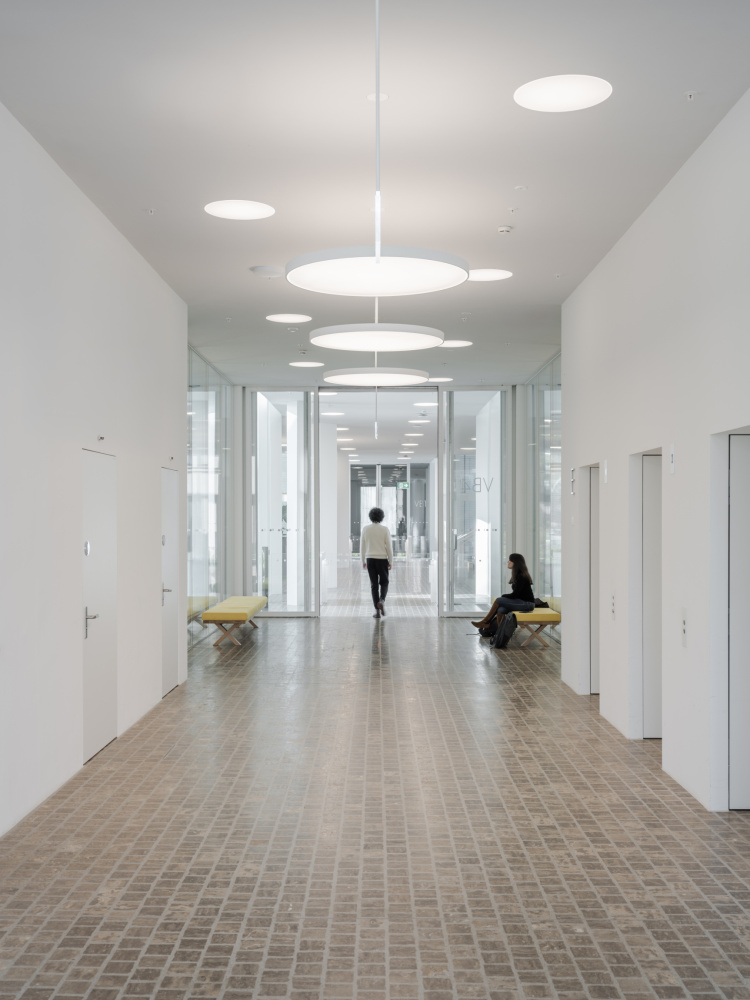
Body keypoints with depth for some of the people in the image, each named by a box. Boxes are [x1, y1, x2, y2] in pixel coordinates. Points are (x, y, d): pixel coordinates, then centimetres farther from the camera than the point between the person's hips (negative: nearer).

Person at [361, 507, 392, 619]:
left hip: (370, 559, 2)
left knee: (374, 585, 7)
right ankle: (381, 601, -14)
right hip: (382, 559, -1)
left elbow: (362, 546, 2)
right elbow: (389, 547, -8)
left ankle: (377, 611, 0)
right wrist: (391, 562, 1)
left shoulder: (365, 528, -1)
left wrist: (363, 561, 11)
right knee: (384, 583, 15)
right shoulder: (385, 529, -7)